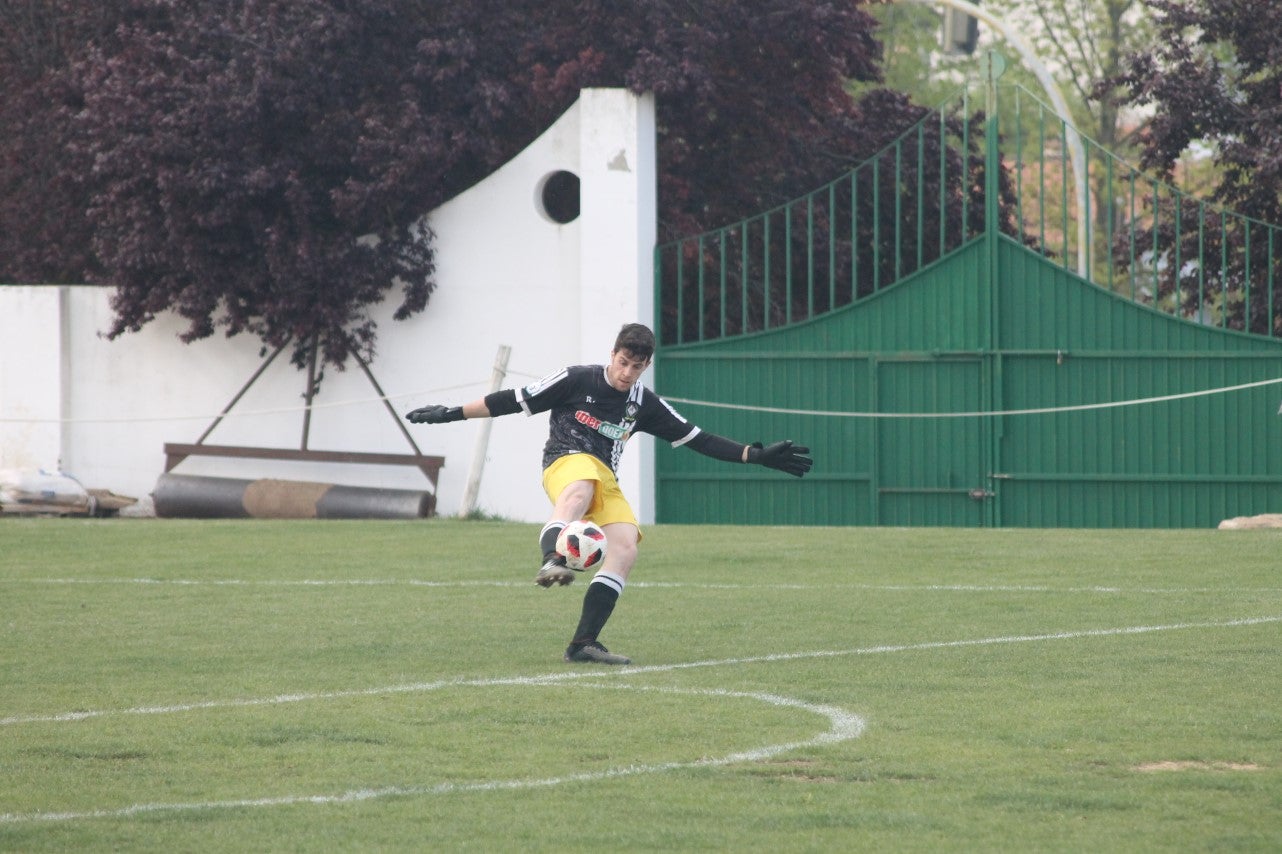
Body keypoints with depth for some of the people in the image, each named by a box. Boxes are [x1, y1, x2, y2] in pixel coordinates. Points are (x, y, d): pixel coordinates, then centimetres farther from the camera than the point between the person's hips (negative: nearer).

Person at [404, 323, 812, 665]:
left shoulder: (644, 404, 14)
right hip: (566, 463, -6)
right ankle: (552, 562, -74)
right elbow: (515, 401, 4)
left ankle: (583, 644, -20)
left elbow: (696, 438, 16)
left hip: (605, 481, 6)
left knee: (626, 546, -19)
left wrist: (756, 455, 11)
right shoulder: (577, 380, 1)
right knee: (581, 488, -42)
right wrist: (452, 413, 1)